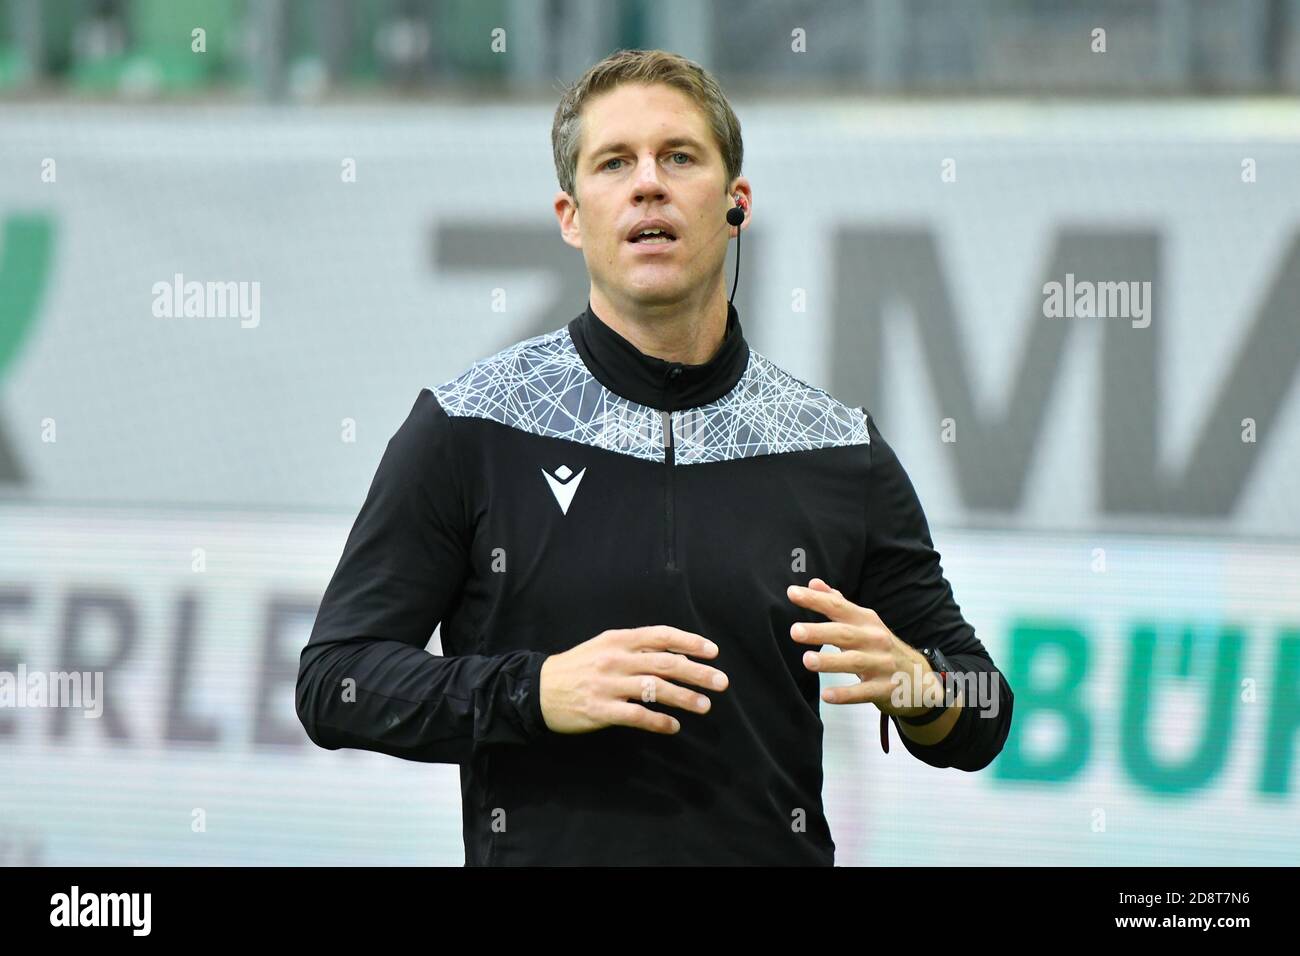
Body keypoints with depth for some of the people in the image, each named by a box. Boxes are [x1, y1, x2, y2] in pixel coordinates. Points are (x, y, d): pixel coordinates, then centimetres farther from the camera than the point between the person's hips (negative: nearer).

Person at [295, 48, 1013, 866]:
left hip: (773, 852, 1)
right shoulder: (466, 430, -2)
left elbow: (978, 722, 7)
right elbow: (335, 683, -5)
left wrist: (912, 682, -14)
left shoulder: (841, 452, 3)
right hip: (535, 854, -1)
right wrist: (537, 692, -19)